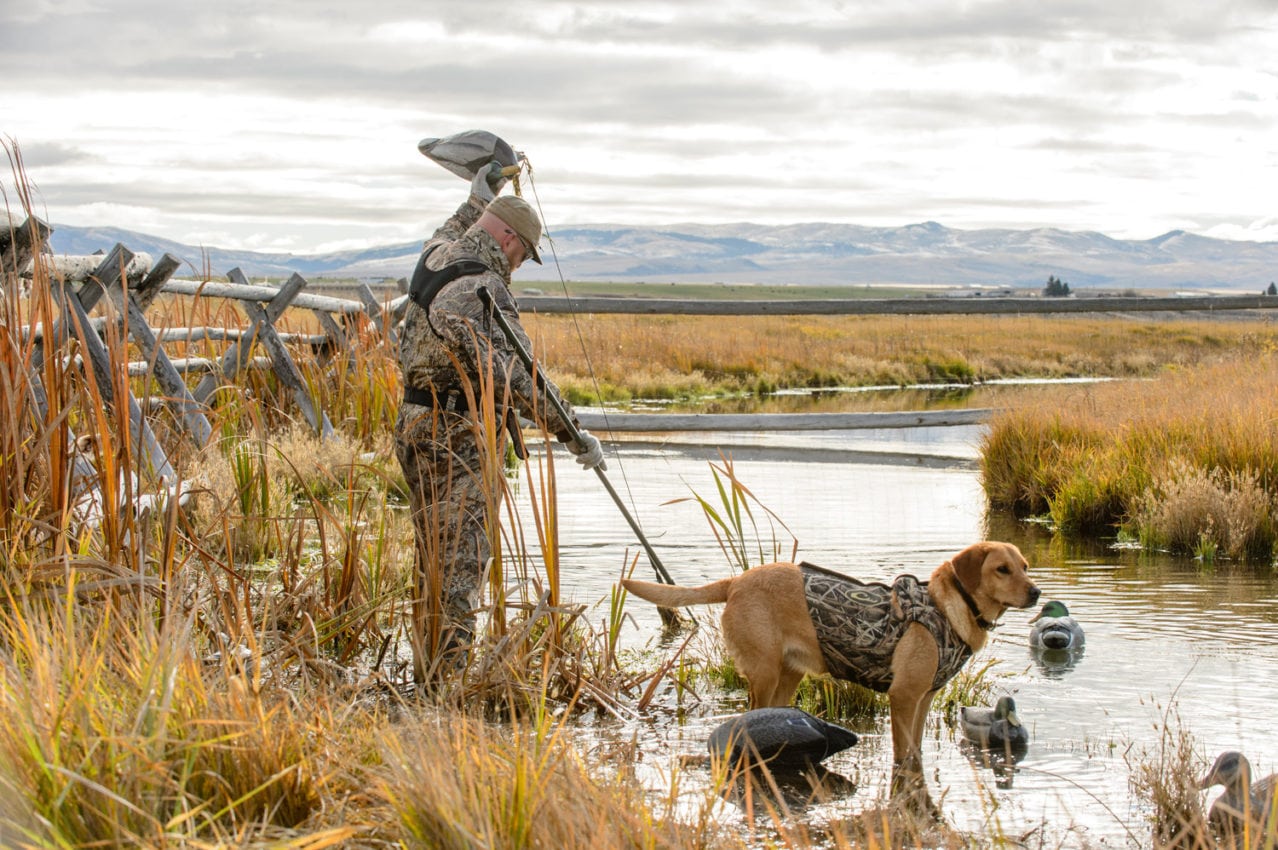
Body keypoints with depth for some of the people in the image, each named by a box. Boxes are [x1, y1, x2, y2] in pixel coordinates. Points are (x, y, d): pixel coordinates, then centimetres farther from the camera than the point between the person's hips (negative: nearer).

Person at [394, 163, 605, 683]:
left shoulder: (436, 258, 8)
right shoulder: (482, 289, -19)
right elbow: (516, 374, -25)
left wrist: (477, 199, 51)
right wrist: (571, 432, -22)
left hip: (418, 427, 9)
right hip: (464, 437, -9)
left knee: (432, 556, 15)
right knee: (461, 561, -9)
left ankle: (426, 672, 21)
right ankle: (445, 676, -13)